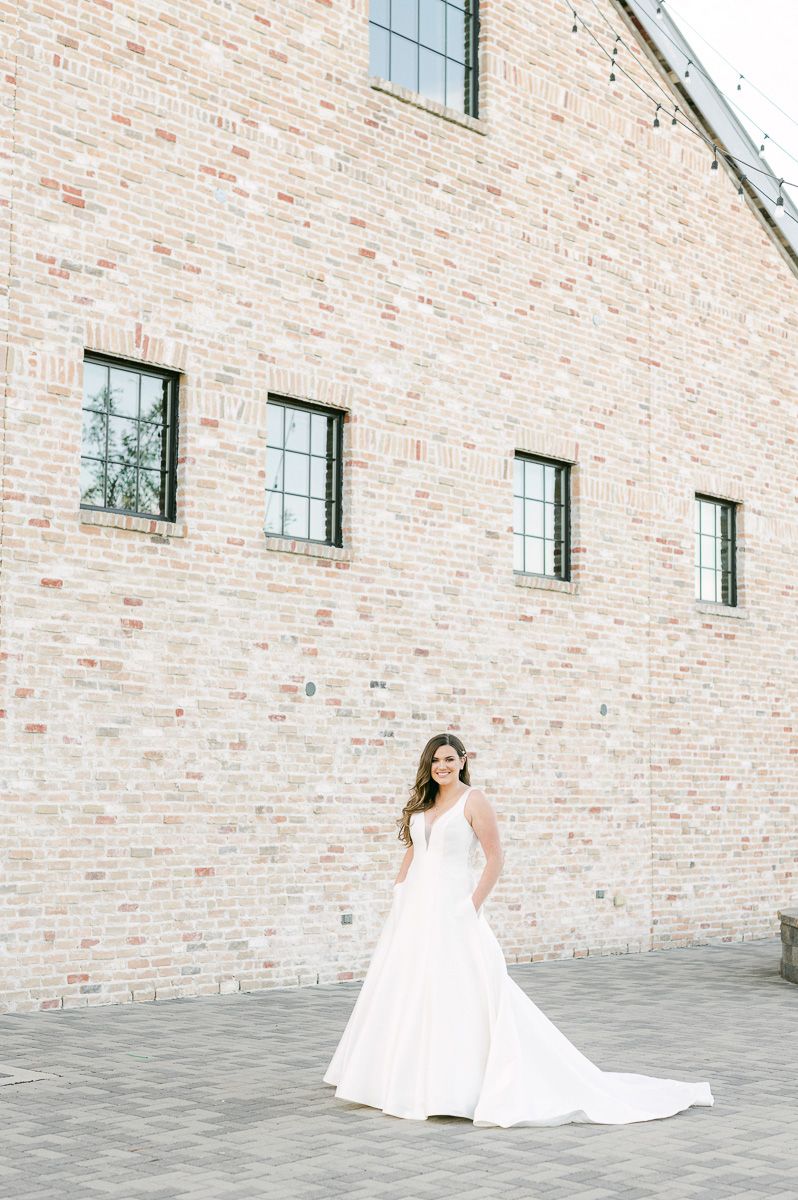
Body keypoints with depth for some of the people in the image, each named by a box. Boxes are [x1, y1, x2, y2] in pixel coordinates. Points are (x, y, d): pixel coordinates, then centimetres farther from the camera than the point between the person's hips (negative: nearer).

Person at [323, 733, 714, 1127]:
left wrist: (472, 906, -15)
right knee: (403, 991, 11)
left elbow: (495, 858, -11)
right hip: (413, 907, 7)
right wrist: (398, 892, 11)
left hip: (450, 910, -7)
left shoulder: (474, 801, -8)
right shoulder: (421, 802, 11)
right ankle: (404, 1076, 22)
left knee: (457, 993, -8)